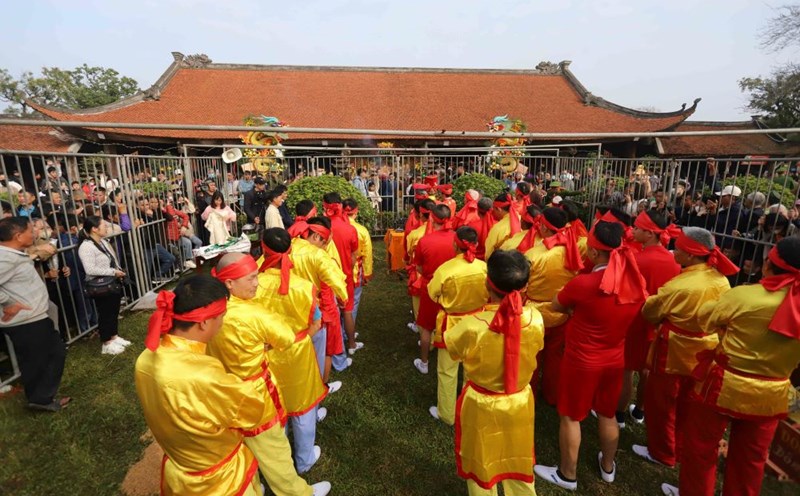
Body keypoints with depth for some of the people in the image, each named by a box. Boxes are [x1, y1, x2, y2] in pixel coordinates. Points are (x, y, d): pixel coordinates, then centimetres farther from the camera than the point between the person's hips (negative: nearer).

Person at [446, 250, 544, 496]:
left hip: (481, 404, -2)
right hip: (519, 402, 3)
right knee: (517, 461, 30)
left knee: (481, 464, 26)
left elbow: (449, 347, -10)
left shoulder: (472, 325, -32)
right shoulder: (535, 319, -22)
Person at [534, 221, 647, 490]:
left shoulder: (582, 283, -27)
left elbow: (556, 306, -9)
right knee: (607, 414, 24)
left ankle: (567, 475, 30)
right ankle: (608, 467, 46)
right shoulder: (635, 283, -9)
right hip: (615, 360, 6)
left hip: (581, 360, -6)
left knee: (571, 417, 13)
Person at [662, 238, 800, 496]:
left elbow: (705, 316, -3)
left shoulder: (744, 295, -20)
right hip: (770, 396, 4)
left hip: (724, 386, -4)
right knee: (750, 460, 23)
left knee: (701, 448, 18)